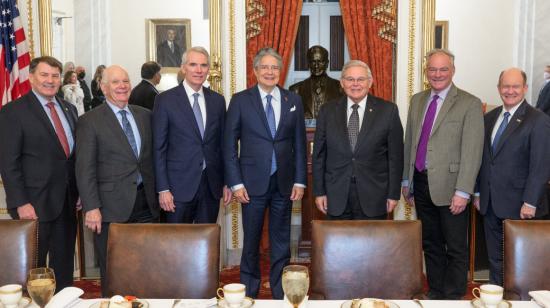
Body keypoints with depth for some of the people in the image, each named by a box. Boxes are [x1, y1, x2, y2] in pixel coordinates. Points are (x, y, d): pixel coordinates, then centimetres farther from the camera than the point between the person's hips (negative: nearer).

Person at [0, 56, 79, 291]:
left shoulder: (69, 109, 11)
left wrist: (79, 193, 9)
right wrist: (20, 204, -16)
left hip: (68, 202, 6)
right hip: (35, 205, -6)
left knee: (64, 266, 14)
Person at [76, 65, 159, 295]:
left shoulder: (145, 116, 12)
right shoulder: (90, 121, -2)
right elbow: (85, 169, -7)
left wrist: (158, 193, 9)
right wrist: (91, 207, -13)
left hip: (146, 202, 4)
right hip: (113, 207, -4)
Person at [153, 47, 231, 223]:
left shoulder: (218, 100, 8)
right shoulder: (165, 100, -3)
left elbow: (222, 144, 12)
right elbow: (159, 148, -5)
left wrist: (227, 182, 9)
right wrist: (163, 189, -9)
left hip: (212, 185, 3)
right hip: (179, 185, -3)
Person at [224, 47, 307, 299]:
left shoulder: (293, 101, 6)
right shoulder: (240, 100, -1)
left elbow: (300, 144, 7)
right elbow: (229, 145, -2)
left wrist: (299, 181, 2)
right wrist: (236, 183, -7)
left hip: (284, 183, 2)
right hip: (252, 182, -2)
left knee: (281, 241, 9)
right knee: (251, 241, 8)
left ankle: (281, 293, 21)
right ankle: (248, 292, 23)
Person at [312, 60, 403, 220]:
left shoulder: (388, 110, -1)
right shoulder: (327, 111, 4)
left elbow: (395, 155, 0)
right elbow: (319, 154, 6)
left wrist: (393, 194, -2)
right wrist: (319, 192, 2)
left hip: (374, 196, -1)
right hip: (337, 197, 1)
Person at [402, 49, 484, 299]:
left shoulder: (470, 104, -7)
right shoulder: (417, 101, 11)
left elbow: (472, 153, -12)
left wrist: (462, 192, -17)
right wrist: (407, 180, 14)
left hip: (449, 186, -5)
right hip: (421, 183, 5)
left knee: (456, 248, 4)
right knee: (430, 244, 15)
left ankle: (453, 298, 17)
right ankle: (435, 293, 28)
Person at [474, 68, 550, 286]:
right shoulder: (490, 118, 11)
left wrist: (530, 203, -16)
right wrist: (478, 193, 11)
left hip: (518, 207, -5)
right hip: (490, 204, 5)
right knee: (495, 259, 13)